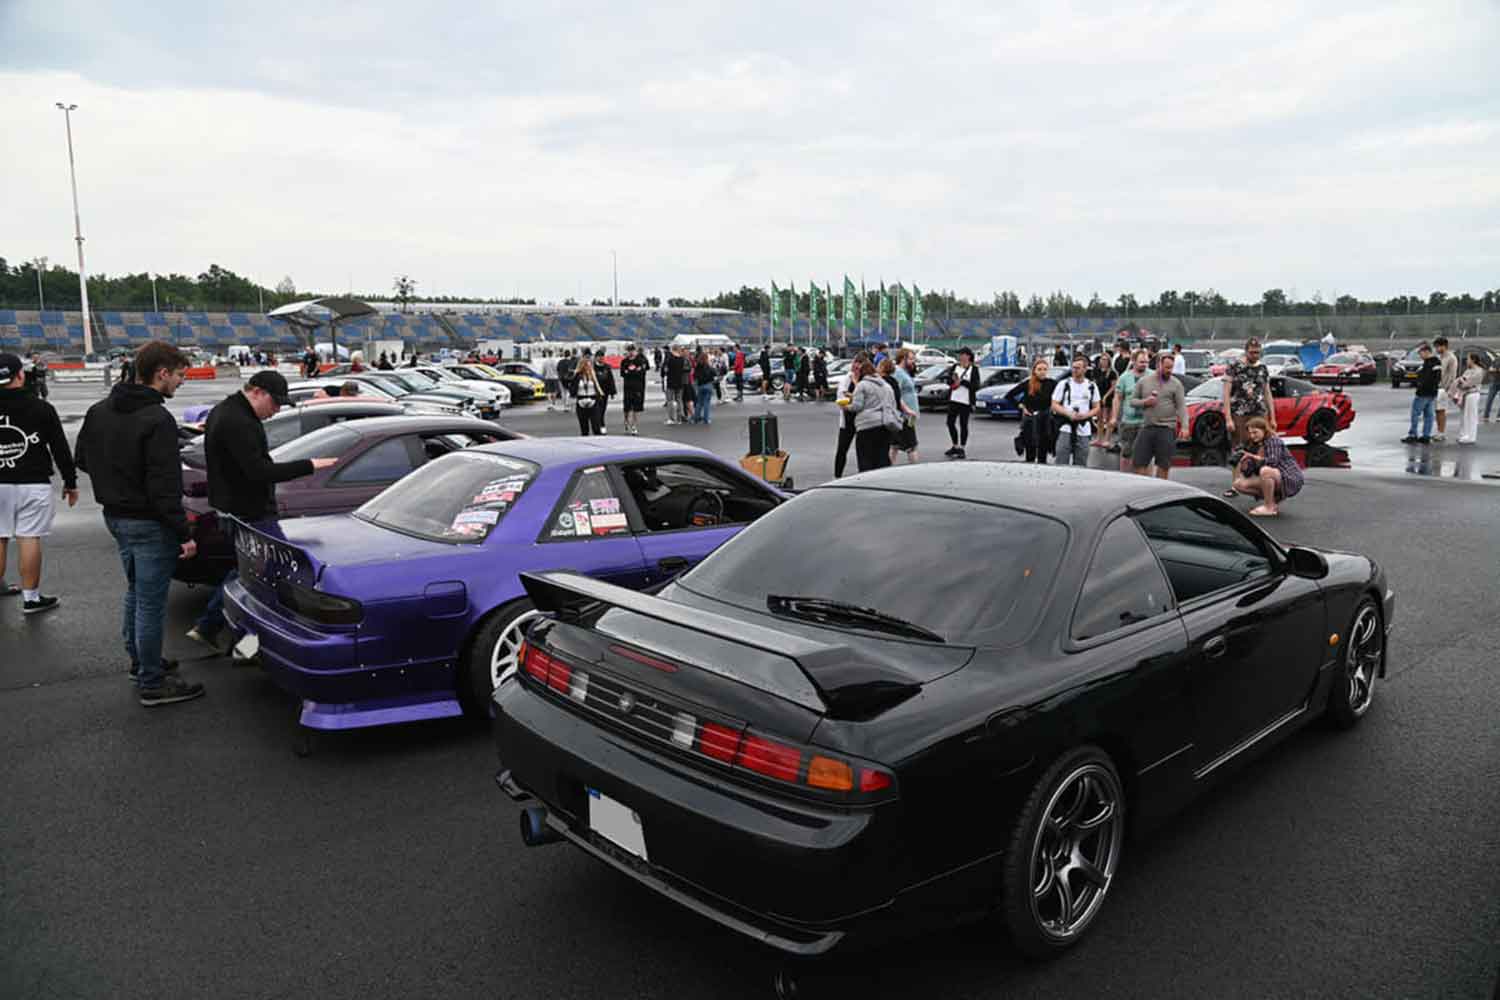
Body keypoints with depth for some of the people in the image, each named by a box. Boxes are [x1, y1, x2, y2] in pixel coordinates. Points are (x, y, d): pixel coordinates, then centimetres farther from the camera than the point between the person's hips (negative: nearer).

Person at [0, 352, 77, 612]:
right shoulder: (40, 408, -6)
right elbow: (60, 448, -3)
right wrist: (71, 481, 5)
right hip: (33, 484, -3)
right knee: (29, 538, -2)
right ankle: (31, 597, 1)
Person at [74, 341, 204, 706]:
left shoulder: (99, 411, 5)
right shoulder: (157, 420, -22)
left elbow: (81, 459, 14)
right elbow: (164, 486, -24)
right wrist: (183, 534, -20)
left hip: (116, 515, 9)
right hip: (148, 523, -9)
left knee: (135, 592, 24)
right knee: (151, 603, 0)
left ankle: (140, 662, 38)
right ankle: (152, 684, 9)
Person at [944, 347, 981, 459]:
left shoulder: (973, 369, -1)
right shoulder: (955, 367, 11)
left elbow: (976, 386, -9)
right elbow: (948, 381, 5)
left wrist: (962, 381, -15)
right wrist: (953, 379, -17)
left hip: (966, 402, -4)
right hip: (953, 400, 4)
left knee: (963, 425, 0)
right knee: (950, 423, 6)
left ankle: (962, 449, 10)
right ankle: (955, 447, 22)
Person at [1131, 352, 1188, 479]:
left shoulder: (1176, 383, 4)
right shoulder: (1143, 381, 9)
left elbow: (1181, 406, -2)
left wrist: (1184, 426, -14)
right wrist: (1144, 402, -9)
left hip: (1167, 429, -1)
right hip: (1146, 427, 1)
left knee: (1164, 465, 2)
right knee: (1140, 463, -1)